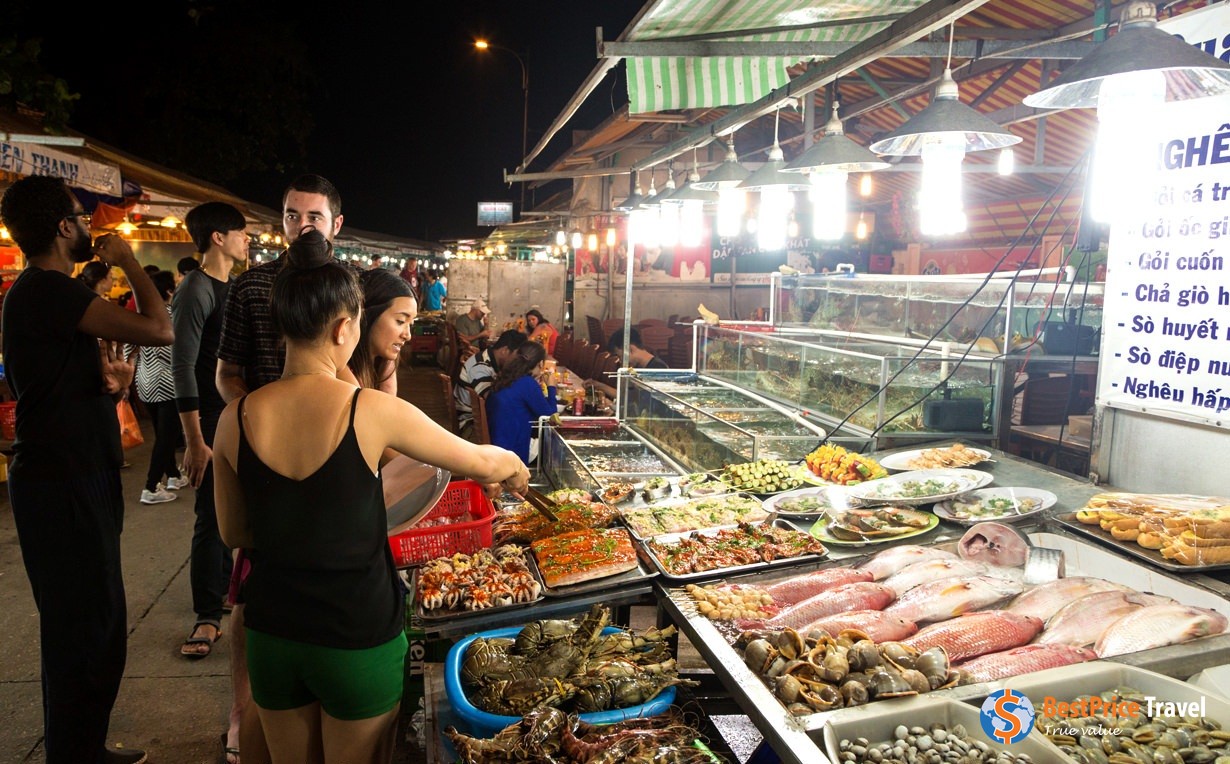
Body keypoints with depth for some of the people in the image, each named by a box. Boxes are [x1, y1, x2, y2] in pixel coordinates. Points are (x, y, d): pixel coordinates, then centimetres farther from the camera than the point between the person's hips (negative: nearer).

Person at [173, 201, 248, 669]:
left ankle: (225, 588, 29)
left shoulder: (233, 287, 12)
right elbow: (183, 367, -18)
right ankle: (207, 616, 6)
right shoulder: (196, 291, -14)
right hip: (211, 422, -8)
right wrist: (194, 440, -21)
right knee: (211, 517, -3)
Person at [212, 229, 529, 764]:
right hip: (359, 634, -3)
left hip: (272, 632, 4)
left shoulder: (236, 419, -8)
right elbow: (480, 462, -5)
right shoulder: (373, 411, -19)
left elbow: (232, 533, 4)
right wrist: (514, 468, 16)